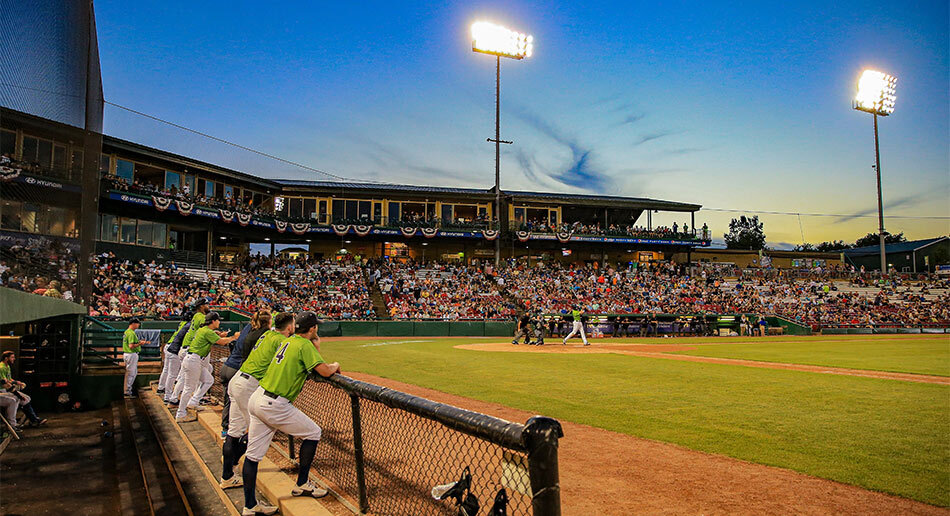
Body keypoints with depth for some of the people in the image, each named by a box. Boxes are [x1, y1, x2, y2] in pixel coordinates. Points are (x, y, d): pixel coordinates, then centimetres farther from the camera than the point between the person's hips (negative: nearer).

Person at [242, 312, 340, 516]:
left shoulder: (288, 341, 16)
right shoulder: (305, 345, -10)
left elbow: (307, 364, 23)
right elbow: (325, 371, -16)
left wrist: (316, 348, 15)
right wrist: (335, 365, 3)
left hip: (257, 398, 9)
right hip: (274, 405, -9)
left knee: (253, 454, 8)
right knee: (313, 433, 8)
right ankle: (302, 484, 16)